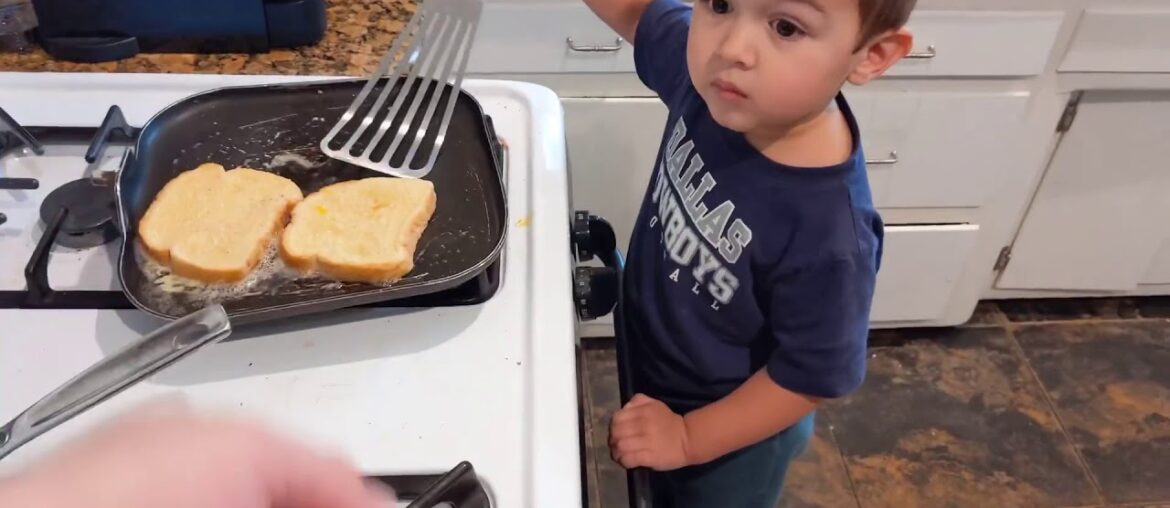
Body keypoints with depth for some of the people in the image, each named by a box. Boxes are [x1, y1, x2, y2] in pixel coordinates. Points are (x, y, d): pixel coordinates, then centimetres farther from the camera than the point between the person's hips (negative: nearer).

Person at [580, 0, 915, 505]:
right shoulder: (710, 78, -23)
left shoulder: (828, 234, -39)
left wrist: (689, 438, -18)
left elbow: (807, 380, -24)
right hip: (655, 373, 5)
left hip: (733, 435, -5)